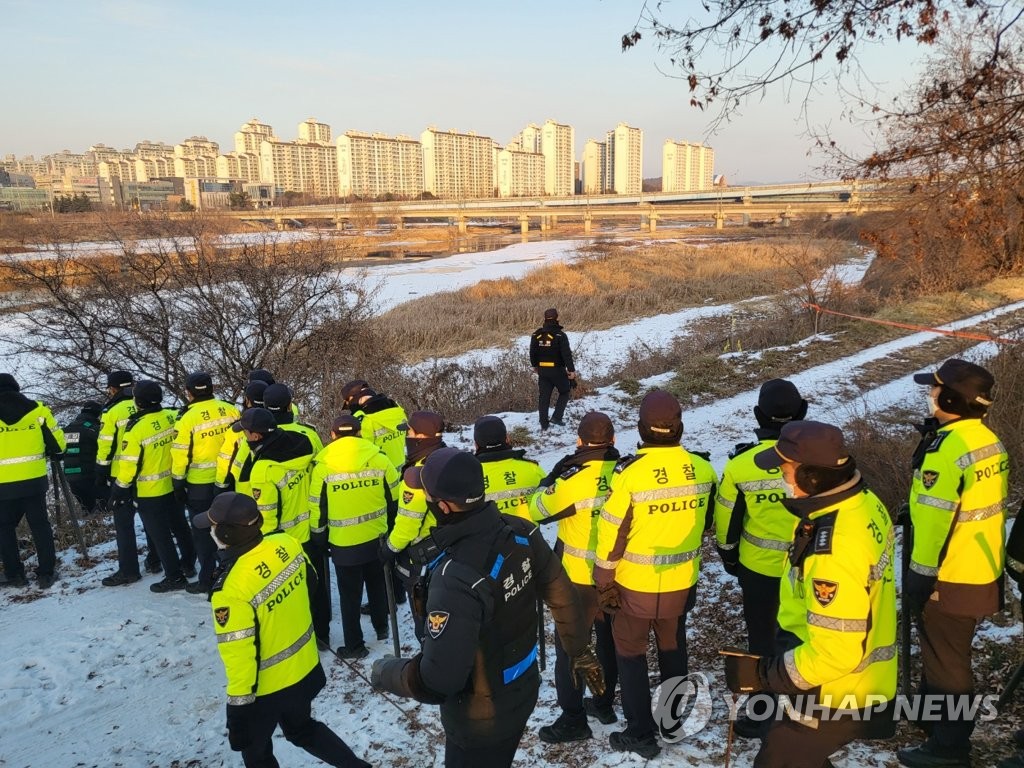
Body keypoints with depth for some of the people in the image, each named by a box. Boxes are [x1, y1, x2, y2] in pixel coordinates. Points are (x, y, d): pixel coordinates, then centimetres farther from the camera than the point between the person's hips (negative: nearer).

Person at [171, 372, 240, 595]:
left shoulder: (187, 418, -14)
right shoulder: (230, 410, -5)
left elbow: (180, 455, -10)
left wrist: (178, 485, 2)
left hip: (200, 484, -4)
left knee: (203, 532, 10)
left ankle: (207, 580, 15)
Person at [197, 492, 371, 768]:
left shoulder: (232, 588, -33)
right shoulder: (286, 544, -15)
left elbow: (239, 656, -26)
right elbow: (310, 582, 5)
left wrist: (238, 709, -14)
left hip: (267, 688, -6)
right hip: (306, 667, 6)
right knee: (302, 728, 33)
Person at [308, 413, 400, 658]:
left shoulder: (322, 466, -11)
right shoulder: (380, 459, -7)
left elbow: (317, 508, -4)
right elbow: (395, 498, 2)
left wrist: (319, 538, 11)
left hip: (343, 543, -2)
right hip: (377, 538, 3)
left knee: (350, 595, 12)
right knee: (377, 584, 24)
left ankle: (354, 645, 21)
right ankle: (382, 628, 39)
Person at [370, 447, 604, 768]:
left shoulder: (456, 577, -36)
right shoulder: (522, 533, -15)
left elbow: (438, 680, -32)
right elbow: (563, 598, -1)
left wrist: (386, 672, -12)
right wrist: (581, 653, 15)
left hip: (480, 720, -6)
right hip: (523, 692, 6)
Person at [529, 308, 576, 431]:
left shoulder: (536, 335, 1)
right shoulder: (560, 335, -15)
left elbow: (532, 352, 10)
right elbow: (566, 354, -18)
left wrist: (535, 365, 25)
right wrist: (571, 370, -12)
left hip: (542, 371, 4)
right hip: (557, 370, -4)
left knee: (543, 396, 10)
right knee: (564, 392, 15)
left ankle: (544, 424, 13)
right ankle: (556, 418, 3)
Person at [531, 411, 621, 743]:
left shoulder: (572, 480, -23)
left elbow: (537, 510, -10)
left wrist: (554, 473, 0)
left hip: (579, 578, -5)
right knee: (609, 639, 22)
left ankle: (574, 719, 16)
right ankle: (604, 703, 38)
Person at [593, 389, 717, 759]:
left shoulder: (630, 472, -23)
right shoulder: (703, 469, -10)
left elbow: (612, 535, -16)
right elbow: (707, 523, 5)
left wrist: (604, 584, -3)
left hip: (636, 584, -4)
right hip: (682, 583, 4)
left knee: (631, 653, 16)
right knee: (673, 649, 24)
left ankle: (641, 734, 24)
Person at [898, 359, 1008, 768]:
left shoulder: (948, 447, -25)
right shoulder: (989, 440, 4)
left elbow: (937, 520, -24)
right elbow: (986, 506, 13)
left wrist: (921, 574, -16)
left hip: (951, 579, -9)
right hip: (983, 572, 9)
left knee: (945, 660, 6)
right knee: (946, 652, 25)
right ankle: (933, 714, 43)